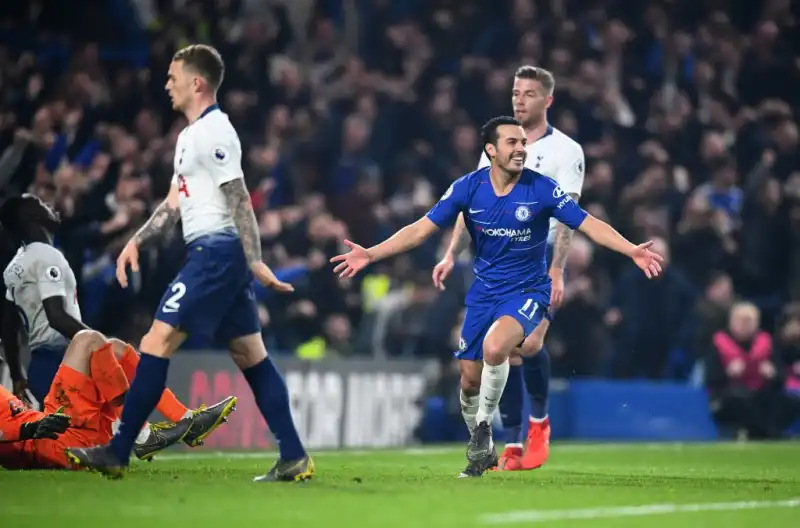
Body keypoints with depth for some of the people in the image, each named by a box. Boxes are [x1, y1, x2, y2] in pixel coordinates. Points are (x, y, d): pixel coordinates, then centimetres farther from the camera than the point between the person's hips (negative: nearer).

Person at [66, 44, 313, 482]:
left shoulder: (213, 132, -11)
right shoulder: (189, 136, 20)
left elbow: (240, 201, -17)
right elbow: (175, 202, 25)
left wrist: (255, 262, -21)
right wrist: (137, 242, 16)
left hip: (215, 251, -10)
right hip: (217, 254, 11)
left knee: (157, 341, -10)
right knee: (250, 355, 7)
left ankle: (118, 453, -9)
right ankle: (294, 459, 5)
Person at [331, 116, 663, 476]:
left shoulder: (541, 189, -14)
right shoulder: (468, 188, -8)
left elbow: (590, 225, -12)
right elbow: (421, 229, -6)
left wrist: (632, 251, -27)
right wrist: (370, 254, -16)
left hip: (528, 291, -3)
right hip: (483, 293, 3)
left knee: (494, 347, -32)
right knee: (470, 377, 4)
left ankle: (484, 425, -8)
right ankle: (481, 450, 30)